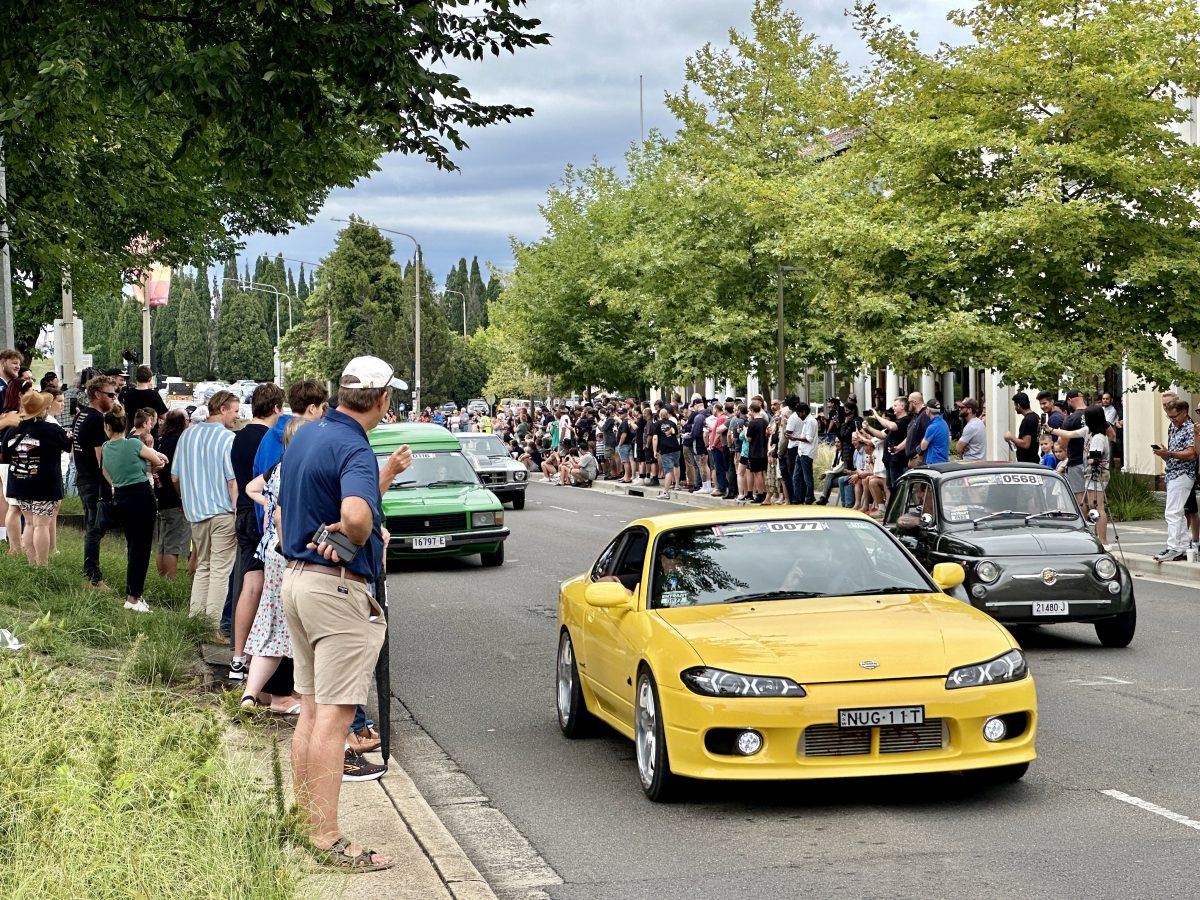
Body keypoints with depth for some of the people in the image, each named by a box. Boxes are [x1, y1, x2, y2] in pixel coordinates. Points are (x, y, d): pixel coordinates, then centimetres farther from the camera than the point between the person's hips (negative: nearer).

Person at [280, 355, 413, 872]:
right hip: (338, 586, -10)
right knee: (334, 716, -6)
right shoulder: (354, 449, -19)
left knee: (311, 710, 16)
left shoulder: (305, 437, 11)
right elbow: (356, 515, -38)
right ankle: (328, 839, -4)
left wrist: (388, 472, 24)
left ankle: (306, 823, 23)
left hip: (296, 576, 10)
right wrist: (359, 540, -17)